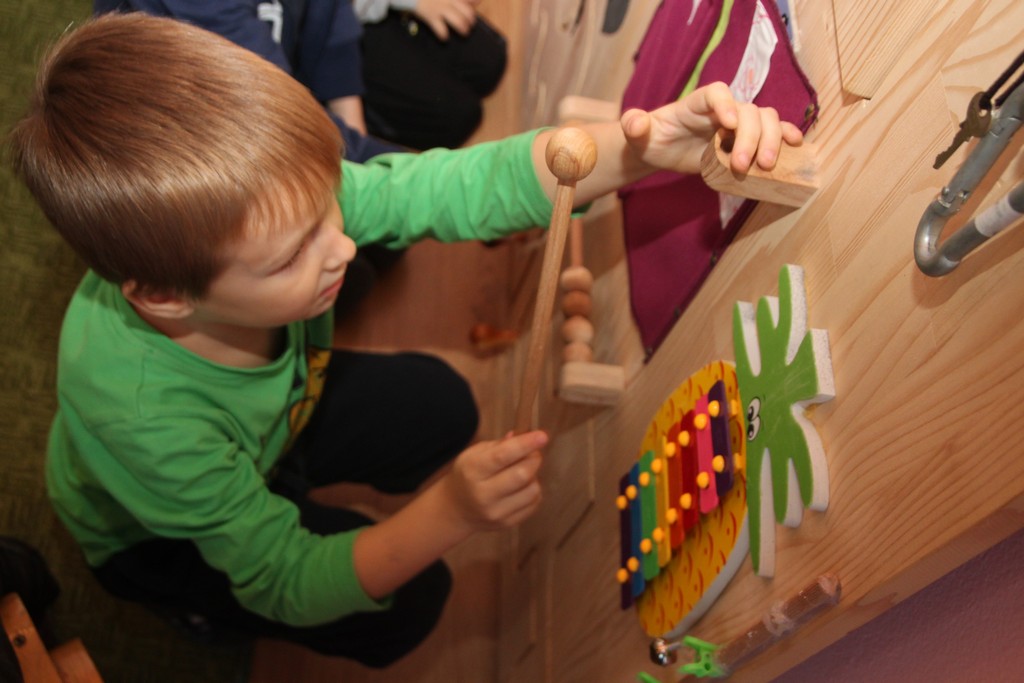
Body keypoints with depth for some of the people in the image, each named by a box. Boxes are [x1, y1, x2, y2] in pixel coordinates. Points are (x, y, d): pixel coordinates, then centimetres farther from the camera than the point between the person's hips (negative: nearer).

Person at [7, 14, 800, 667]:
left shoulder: (285, 198, -35)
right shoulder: (140, 413, -44)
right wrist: (447, 517, -51)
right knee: (402, 610, -11)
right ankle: (203, 603, 16)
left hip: (276, 415, 5)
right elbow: (286, 583, -35)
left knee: (440, 405, -8)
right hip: (155, 537, -4)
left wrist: (642, 145, -50)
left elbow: (463, 185, -34)